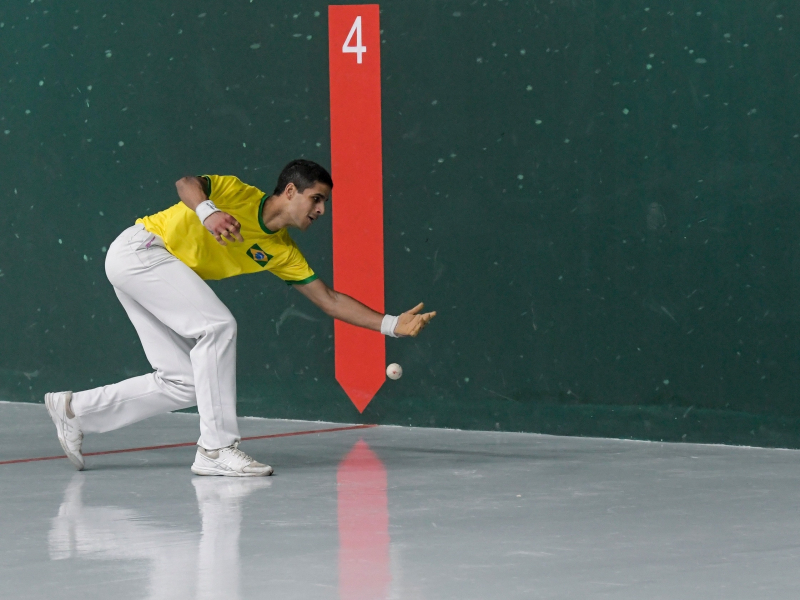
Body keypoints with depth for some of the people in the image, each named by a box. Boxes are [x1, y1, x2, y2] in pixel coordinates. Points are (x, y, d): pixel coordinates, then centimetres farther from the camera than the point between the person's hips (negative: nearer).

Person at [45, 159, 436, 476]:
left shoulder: (282, 251, 6)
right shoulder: (240, 195, -12)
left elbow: (330, 301, 7)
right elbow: (186, 181, -25)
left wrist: (393, 325, 1)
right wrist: (206, 212, -45)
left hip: (157, 275, 8)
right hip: (139, 248, -8)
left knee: (183, 384, 0)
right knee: (218, 326, -23)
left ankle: (75, 410, 11)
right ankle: (215, 448, -23)